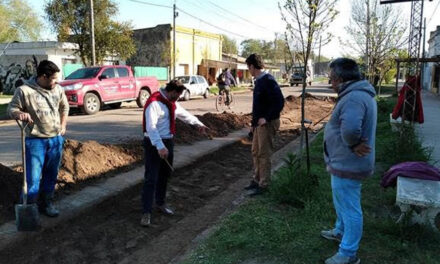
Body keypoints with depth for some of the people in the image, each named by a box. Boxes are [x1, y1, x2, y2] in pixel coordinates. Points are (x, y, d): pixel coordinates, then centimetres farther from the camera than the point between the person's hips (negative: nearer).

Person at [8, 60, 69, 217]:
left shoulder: (57, 89, 5)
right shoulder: (24, 90, -10)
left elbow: (64, 107, 20)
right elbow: (11, 109, -5)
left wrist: (63, 125, 13)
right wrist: (20, 114, -27)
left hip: (56, 139, 5)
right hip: (35, 140, -5)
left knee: (51, 175, 14)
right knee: (33, 177, -3)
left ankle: (47, 203, 28)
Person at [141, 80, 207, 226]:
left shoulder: (172, 103, 9)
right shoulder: (154, 102, -21)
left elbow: (184, 114, 26)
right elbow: (151, 127, -29)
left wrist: (198, 123, 32)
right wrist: (160, 146, -38)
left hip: (168, 142, 9)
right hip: (154, 144, -9)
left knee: (165, 175, 18)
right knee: (151, 178, -7)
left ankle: (160, 203, 34)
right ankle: (146, 212, 0)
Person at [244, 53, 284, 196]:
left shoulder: (268, 81, -17)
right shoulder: (259, 81, 12)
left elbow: (279, 102, -23)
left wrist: (267, 118, -22)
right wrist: (254, 122, 17)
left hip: (267, 124, -9)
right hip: (259, 123, 9)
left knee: (264, 154, -2)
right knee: (255, 152, 16)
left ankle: (263, 185, 8)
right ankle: (257, 180, 28)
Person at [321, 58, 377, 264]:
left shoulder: (354, 97, -26)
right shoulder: (359, 93, 10)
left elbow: (350, 128, -43)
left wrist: (352, 144, -24)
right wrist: (354, 143, -1)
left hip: (347, 165, -11)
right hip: (346, 162, 11)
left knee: (349, 208, 3)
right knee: (342, 203, 28)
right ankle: (340, 231, 49)